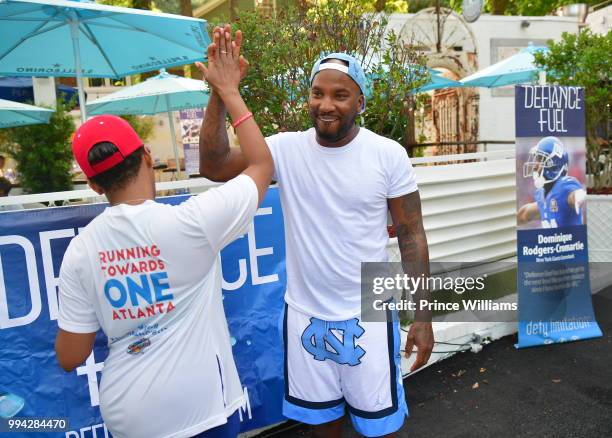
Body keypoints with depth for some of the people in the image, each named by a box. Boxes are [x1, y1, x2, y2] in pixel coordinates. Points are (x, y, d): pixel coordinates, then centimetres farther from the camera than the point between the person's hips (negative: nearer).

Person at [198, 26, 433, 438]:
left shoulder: (389, 155, -10)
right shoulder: (287, 148, -7)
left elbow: (412, 235, -5)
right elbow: (214, 166, -15)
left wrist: (423, 316, -6)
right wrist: (220, 93, -25)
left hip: (368, 315, -1)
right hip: (305, 314, 2)